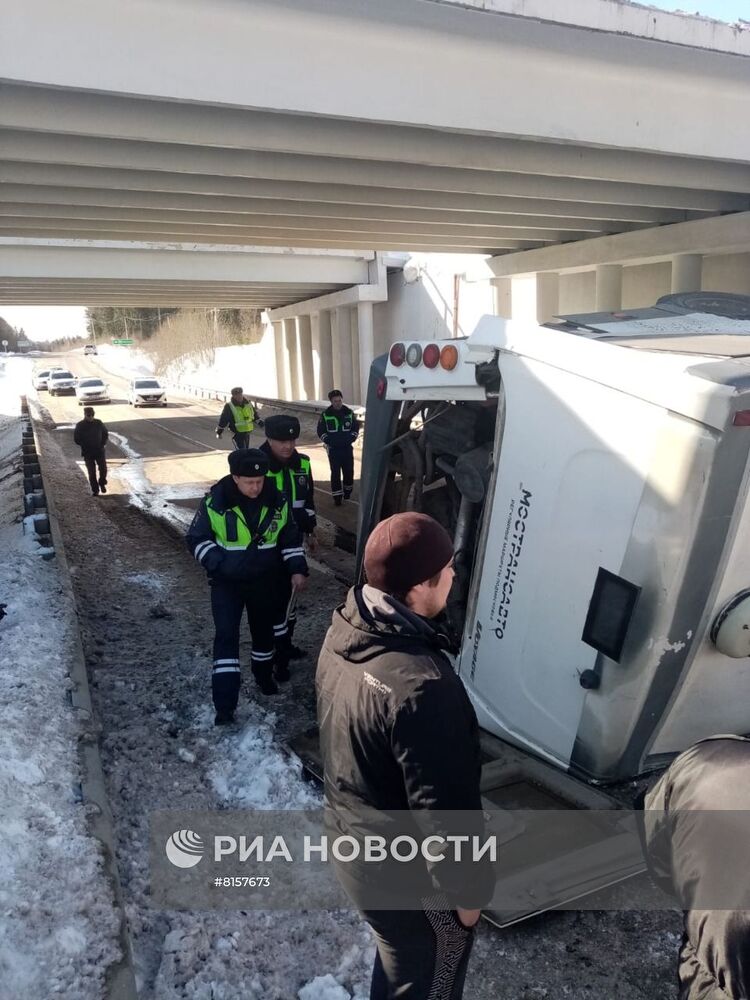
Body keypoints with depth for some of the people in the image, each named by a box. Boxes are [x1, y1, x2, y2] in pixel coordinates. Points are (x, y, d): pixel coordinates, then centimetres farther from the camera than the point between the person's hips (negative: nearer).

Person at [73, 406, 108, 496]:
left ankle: (102, 484, 24)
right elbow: (76, 439, -3)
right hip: (88, 452, -2)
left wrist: (103, 443, -1)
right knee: (91, 472, -1)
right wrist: (85, 446, -11)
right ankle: (95, 490, 11)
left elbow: (105, 434, 12)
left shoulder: (98, 423, 0)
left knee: (103, 468, -4)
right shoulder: (80, 425, -7)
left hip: (100, 450, 2)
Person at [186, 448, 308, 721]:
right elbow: (196, 539, -8)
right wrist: (218, 563, -20)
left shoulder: (277, 501, -9)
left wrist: (297, 569, -2)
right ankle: (224, 705, -4)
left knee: (264, 629, 18)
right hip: (226, 581, -3)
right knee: (226, 635, -8)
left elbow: (291, 538, 4)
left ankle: (264, 673, 46)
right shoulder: (215, 502, -18)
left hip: (264, 580, 3)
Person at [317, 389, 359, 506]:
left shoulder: (349, 412, 2)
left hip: (347, 448, 2)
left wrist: (351, 439, -5)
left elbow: (356, 427, 9)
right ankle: (337, 496, 1)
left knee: (349, 471, 6)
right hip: (333, 449, -2)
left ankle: (347, 492, 28)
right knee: (335, 473, -4)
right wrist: (329, 441, -10)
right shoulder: (326, 414, -3)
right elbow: (321, 431, 1)